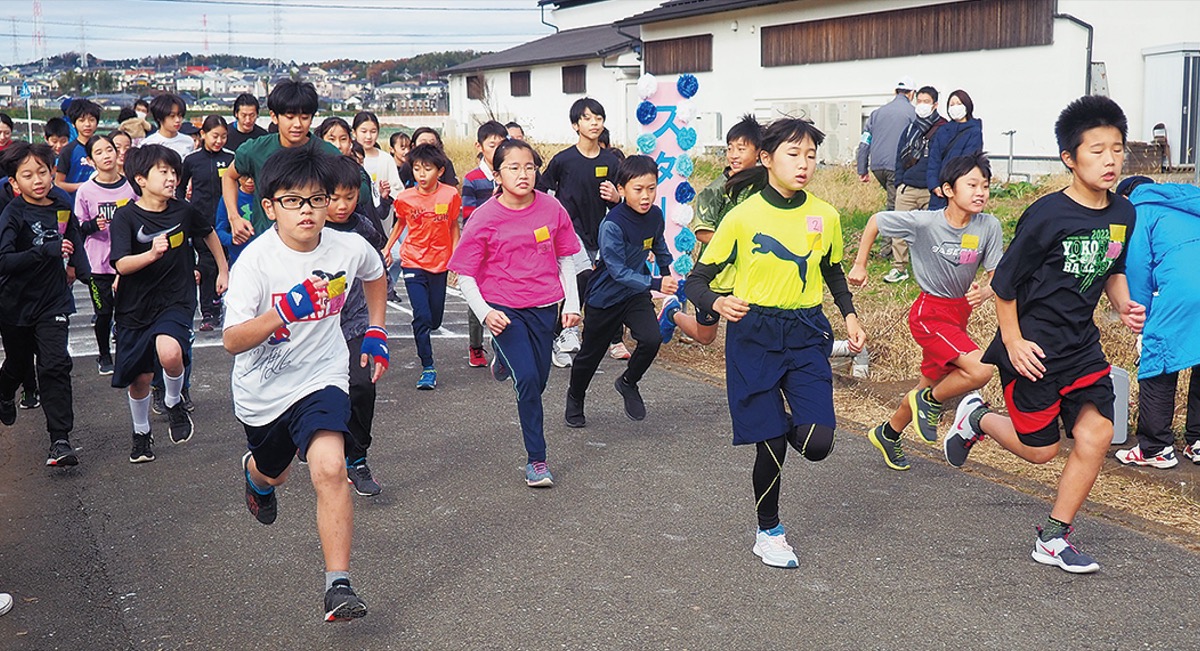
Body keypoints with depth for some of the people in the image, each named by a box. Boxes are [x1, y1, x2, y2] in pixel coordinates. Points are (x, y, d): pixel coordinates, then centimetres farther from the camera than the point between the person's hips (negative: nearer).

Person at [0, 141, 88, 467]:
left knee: (55, 366, -10)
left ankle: (60, 441, -11)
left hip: (52, 300, 2)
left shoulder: (61, 202, -2)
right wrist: (48, 251, -31)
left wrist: (74, 266, 16)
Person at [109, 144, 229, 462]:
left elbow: (209, 233, 18)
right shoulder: (126, 216, -11)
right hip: (136, 306, 0)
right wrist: (151, 254, -37)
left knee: (170, 353, -30)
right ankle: (141, 433, 37)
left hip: (176, 301, 0)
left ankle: (174, 401, 3)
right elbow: (121, 265, -20)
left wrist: (223, 271, 22)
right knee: (139, 378, 9)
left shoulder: (183, 210, -4)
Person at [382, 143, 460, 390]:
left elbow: (453, 227, 5)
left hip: (439, 263, 1)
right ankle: (428, 368, -3)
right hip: (413, 263, -1)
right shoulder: (405, 198, -6)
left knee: (434, 319, 10)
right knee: (421, 316, -10)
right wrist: (388, 247, 18)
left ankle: (422, 335, 45)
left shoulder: (450, 195, -7)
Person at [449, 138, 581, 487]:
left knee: (538, 382, 11)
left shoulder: (552, 209, -3)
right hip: (503, 309, -3)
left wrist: (572, 303, 6)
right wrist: (485, 313, -17)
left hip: (544, 307, 4)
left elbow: (565, 259, 11)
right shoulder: (485, 218, -10)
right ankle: (536, 459, -1)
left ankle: (505, 358, 47)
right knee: (527, 379, -15)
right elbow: (464, 274, -5)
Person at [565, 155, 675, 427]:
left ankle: (628, 383, 12)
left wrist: (667, 272, 26)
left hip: (636, 293, 4)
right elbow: (619, 271, -30)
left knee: (652, 339, -17)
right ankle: (575, 397, 38)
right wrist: (655, 284, -37)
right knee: (591, 353, 11)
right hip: (605, 297, -4)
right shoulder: (612, 225, -28)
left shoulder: (655, 215, -8)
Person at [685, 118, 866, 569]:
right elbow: (697, 280, -6)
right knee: (771, 445, -1)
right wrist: (718, 303, -27)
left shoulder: (825, 216, 2)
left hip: (807, 335, 3)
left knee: (816, 443, -11)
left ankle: (789, 425, 27)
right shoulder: (743, 217, -9)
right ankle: (768, 533, 24)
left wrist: (850, 315, 4)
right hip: (753, 336, -2)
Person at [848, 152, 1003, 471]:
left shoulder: (989, 227, -10)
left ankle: (887, 434, 42)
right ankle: (930, 401, 3)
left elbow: (996, 275, -6)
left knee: (930, 384, 18)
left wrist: (985, 290, -29)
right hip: (929, 313, -6)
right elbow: (876, 220, -6)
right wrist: (860, 266, -1)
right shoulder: (924, 222, -20)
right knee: (980, 370, -25)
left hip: (960, 313, 6)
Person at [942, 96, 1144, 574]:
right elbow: (1004, 281, -12)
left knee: (1096, 433, -5)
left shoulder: (1122, 214, 2)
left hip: (1082, 342, 6)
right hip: (1034, 347, -6)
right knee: (1040, 450, 2)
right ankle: (976, 417, 33)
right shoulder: (1048, 215, -19)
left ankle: (1053, 538, 10)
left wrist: (1124, 305, 1)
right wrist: (1013, 341, -13)